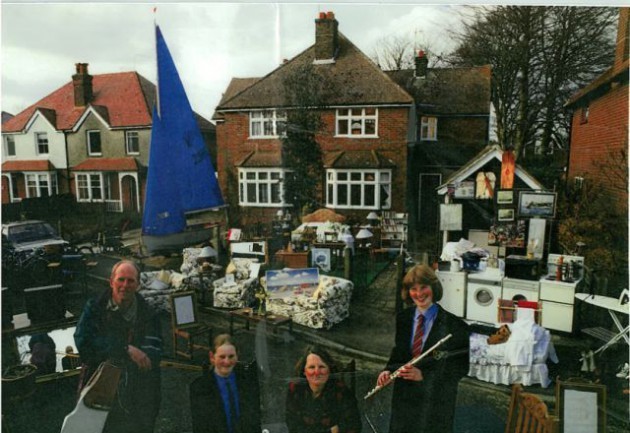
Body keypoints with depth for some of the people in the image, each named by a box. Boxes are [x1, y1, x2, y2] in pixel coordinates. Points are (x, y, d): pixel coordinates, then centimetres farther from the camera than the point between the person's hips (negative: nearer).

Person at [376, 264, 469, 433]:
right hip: (403, 398, 4)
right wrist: (388, 371, -8)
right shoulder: (402, 319, 2)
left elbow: (461, 367, -12)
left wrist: (423, 375, -23)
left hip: (436, 401, -4)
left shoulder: (454, 325, -13)